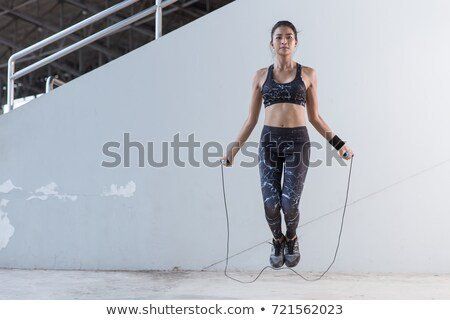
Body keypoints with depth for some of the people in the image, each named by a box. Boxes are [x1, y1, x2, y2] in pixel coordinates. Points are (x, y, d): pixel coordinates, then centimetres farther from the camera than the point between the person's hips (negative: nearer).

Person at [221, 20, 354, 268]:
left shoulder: (307, 74, 8)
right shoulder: (261, 76, 9)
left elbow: (314, 117, 12)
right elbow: (251, 119, 12)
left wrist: (338, 143, 5)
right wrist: (234, 148, 6)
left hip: (298, 141, -1)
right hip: (269, 141, 1)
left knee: (289, 204, -8)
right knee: (271, 204, -5)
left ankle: (291, 240, 26)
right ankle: (277, 241, 28)